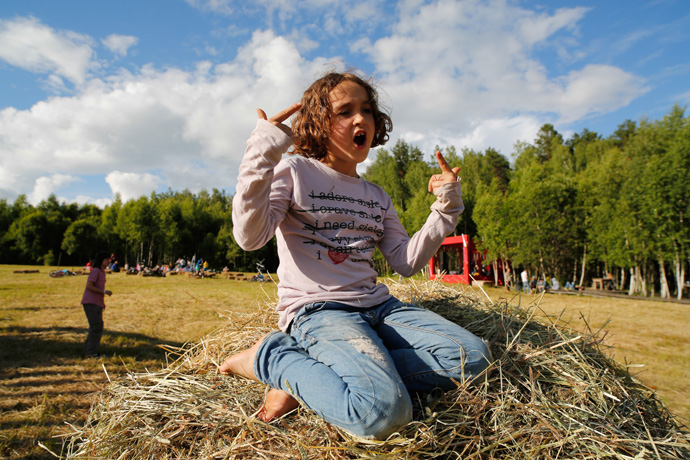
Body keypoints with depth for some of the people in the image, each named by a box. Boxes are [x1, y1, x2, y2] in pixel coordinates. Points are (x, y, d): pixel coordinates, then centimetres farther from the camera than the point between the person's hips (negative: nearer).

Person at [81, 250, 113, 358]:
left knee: (98, 328, 9)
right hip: (90, 303, -9)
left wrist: (103, 303, 18)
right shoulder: (95, 271, -10)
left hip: (97, 304, 9)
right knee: (97, 326, -14)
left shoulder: (102, 272, 16)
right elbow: (89, 286, -18)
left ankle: (88, 351, 15)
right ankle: (90, 352, -11)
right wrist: (104, 292, -18)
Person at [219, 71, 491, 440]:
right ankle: (270, 357, -5)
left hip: (377, 306, 8)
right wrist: (262, 154, -20)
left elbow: (406, 262, 12)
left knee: (473, 357, -10)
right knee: (383, 411, -32)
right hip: (315, 309, -8)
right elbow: (250, 237, -16)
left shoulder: (376, 197, 18)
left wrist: (446, 208, 7)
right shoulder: (293, 172, 0)